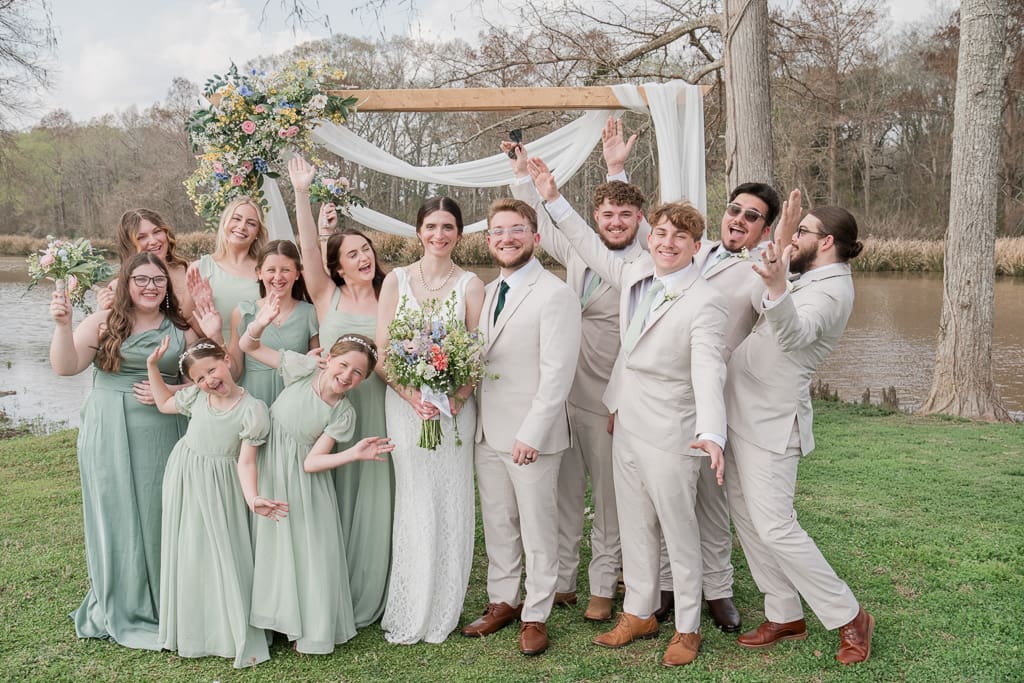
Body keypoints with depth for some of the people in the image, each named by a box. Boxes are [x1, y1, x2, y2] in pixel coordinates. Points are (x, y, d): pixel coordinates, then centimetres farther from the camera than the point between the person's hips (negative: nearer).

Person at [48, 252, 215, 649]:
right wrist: (62, 325, -19)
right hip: (110, 436, -1)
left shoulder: (181, 330, 9)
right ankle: (123, 611, 18)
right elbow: (66, 367, -6)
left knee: (158, 516, 3)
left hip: (161, 435, 2)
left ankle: (160, 605, 20)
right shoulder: (104, 322, 2)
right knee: (118, 516, 4)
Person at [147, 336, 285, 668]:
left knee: (224, 554, -2)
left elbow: (246, 460, -16)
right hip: (185, 480, 5)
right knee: (187, 552, 11)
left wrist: (252, 497, -30)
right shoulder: (195, 396, -2)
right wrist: (152, 367, 7)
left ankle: (236, 635, 12)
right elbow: (164, 404, 18)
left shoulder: (252, 409, -16)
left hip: (220, 487, -5)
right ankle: (191, 630, 27)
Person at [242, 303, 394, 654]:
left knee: (308, 549, 2)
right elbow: (248, 346, -7)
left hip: (302, 481, -1)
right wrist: (260, 324, -29)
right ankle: (276, 617, 31)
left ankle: (309, 628, 21)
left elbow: (311, 462, -16)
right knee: (272, 544, 11)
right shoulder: (304, 368, -12)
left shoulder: (343, 414, -13)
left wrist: (354, 454, -28)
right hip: (267, 470, 1)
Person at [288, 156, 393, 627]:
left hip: (378, 409, 1)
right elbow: (308, 249, -9)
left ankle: (371, 595, 21)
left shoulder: (388, 298, 7)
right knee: (335, 498, 4)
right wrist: (301, 195, -18)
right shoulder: (326, 296, 4)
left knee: (373, 499, 6)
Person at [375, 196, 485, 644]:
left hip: (454, 405, 0)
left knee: (451, 504, 4)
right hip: (405, 402, 0)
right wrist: (411, 395, -13)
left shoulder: (470, 285, 3)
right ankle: (409, 613, 17)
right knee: (414, 502, 2)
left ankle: (442, 613, 19)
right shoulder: (397, 280, 4)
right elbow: (381, 353, 0)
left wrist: (454, 400, -15)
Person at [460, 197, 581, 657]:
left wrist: (530, 435, -18)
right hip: (487, 433, 7)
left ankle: (535, 615, 21)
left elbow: (557, 374, -16)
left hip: (530, 437, -7)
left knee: (537, 530, 7)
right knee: (497, 525, 16)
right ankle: (502, 602, 31)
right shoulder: (489, 292, 12)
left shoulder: (556, 295, -12)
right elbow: (480, 359, 12)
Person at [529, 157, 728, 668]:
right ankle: (639, 612, 35)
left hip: (670, 436, -7)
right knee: (634, 527, 18)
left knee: (679, 533, 8)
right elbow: (595, 250, 21)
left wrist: (711, 435, -44)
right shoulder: (637, 273, 3)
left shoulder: (704, 303, -18)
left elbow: (708, 374, -28)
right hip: (626, 425, 7)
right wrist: (553, 199, 20)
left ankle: (688, 627, 25)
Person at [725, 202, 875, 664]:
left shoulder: (832, 289, -16)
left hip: (769, 422, -10)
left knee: (774, 527, -10)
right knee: (747, 519, 12)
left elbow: (795, 333, -39)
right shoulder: (810, 282, 14)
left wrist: (775, 287, -57)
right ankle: (784, 616, 23)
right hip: (745, 414, 10)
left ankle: (848, 617, 6)